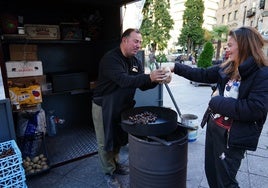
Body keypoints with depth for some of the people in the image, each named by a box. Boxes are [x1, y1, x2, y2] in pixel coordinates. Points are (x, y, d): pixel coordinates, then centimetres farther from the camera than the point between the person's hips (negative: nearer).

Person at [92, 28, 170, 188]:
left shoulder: (136, 62, 1)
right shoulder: (111, 59, -23)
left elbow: (143, 85, -2)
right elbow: (124, 81, -38)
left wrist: (156, 80, -21)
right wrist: (149, 77, -47)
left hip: (122, 106, 7)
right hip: (104, 107, -7)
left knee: (118, 138, 21)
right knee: (105, 142, 8)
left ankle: (116, 164, 44)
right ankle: (109, 172, 29)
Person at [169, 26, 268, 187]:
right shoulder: (228, 68, 2)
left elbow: (254, 109, -25)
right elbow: (203, 74, 11)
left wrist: (217, 102, -19)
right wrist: (176, 68, 11)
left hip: (233, 137, -7)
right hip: (213, 128, 7)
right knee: (211, 173, 22)